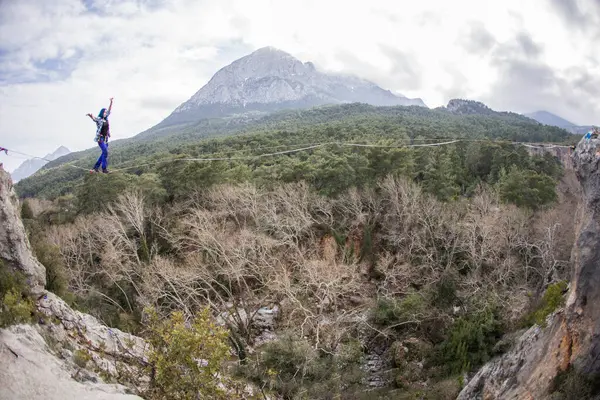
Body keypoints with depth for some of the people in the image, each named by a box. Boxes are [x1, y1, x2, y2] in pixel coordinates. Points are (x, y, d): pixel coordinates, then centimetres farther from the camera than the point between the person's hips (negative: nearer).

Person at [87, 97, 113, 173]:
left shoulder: (106, 118, 10)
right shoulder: (98, 119, -9)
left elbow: (109, 110, 20)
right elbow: (93, 118, -31)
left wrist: (111, 102, 19)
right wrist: (90, 116, -54)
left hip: (106, 138, 8)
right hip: (100, 138, -8)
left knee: (104, 153, 8)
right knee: (105, 152, -16)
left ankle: (95, 168, 15)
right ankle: (104, 169, -14)